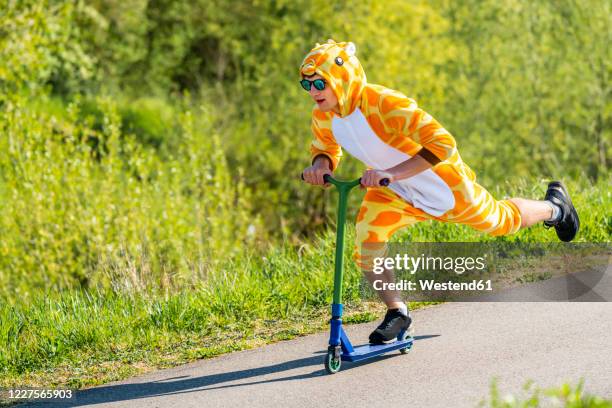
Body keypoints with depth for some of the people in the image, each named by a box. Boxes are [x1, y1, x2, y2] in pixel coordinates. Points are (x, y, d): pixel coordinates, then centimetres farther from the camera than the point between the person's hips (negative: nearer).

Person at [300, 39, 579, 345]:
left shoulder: (386, 104, -39)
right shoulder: (323, 116, -17)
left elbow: (442, 143, -43)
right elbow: (325, 148, 5)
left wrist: (391, 173, -51)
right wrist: (321, 165, -21)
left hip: (443, 184, -5)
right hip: (396, 193, 5)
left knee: (502, 221, 17)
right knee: (367, 238, -19)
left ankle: (553, 207, 49)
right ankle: (396, 312, -1)